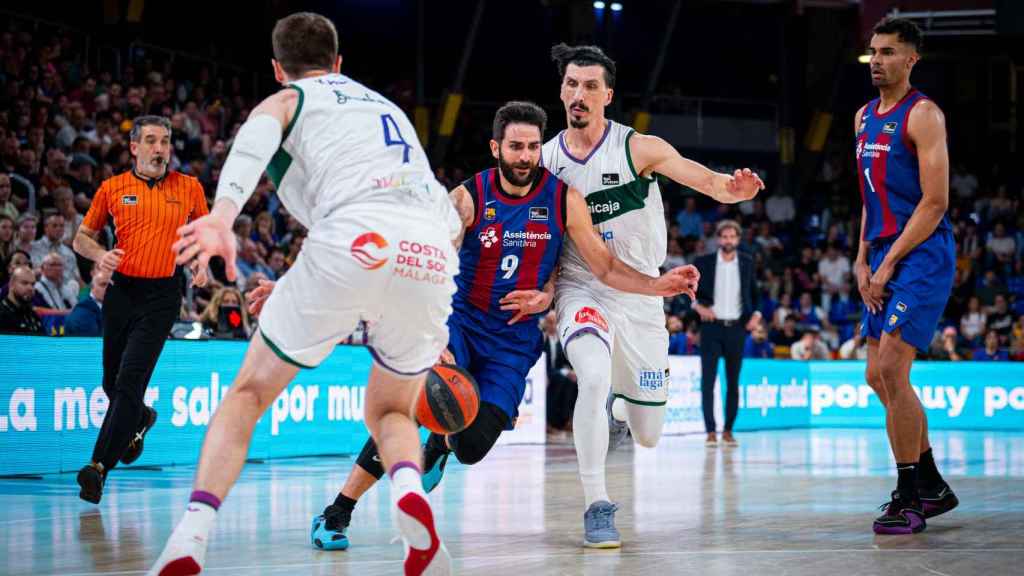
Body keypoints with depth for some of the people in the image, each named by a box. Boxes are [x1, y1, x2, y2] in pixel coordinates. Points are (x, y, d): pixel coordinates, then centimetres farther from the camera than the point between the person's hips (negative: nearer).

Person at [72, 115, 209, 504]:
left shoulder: (189, 188, 4)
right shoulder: (112, 188, 5)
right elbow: (82, 237, 12)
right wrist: (100, 254, -9)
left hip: (161, 296, -3)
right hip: (121, 291, 3)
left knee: (129, 381, -14)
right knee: (112, 383, 12)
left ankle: (100, 465, -15)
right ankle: (140, 420, 46)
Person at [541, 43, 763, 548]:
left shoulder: (639, 148, -10)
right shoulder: (544, 161, -3)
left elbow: (698, 177, -22)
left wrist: (731, 188, -44)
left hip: (639, 297, 1)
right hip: (582, 292, -1)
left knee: (648, 436, 7)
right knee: (595, 376, -33)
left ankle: (615, 406, 46)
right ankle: (596, 507, -23)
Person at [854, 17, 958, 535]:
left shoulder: (922, 115, -10)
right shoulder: (864, 118, 16)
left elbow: (934, 202, -15)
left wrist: (888, 264, -16)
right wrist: (863, 261, 10)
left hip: (921, 257, -9)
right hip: (885, 260, 9)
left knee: (891, 371, -15)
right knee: (879, 377, 10)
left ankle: (908, 500, -7)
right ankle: (932, 487, 23)